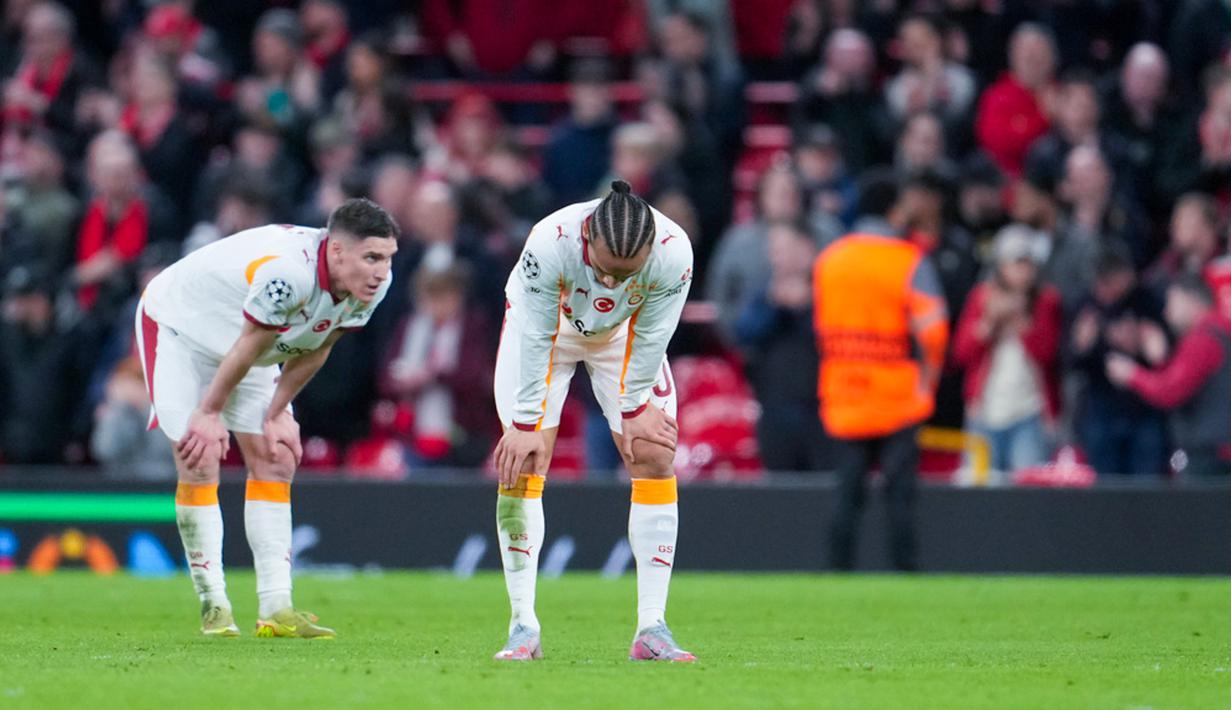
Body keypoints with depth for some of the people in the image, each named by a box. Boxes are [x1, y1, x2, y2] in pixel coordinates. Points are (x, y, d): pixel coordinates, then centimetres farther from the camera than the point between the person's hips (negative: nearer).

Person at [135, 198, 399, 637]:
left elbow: (314, 350, -3)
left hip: (239, 348, 8)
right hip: (176, 325, -8)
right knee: (199, 463, -14)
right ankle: (214, 607, -6)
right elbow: (250, 347, -28)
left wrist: (276, 415, 0)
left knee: (276, 462, 0)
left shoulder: (373, 284, -18)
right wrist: (210, 413, -16)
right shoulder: (286, 271, -42)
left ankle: (276, 608, -1)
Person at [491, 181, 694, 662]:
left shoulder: (674, 252, -35)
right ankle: (523, 628, -6)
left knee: (654, 457, -9)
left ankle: (651, 629, -5)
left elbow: (649, 339, -20)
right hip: (546, 324, -2)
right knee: (522, 462, -12)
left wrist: (634, 409, -10)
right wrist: (526, 424, -21)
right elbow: (537, 338, -28)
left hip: (622, 334, 2)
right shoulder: (550, 242, -40)